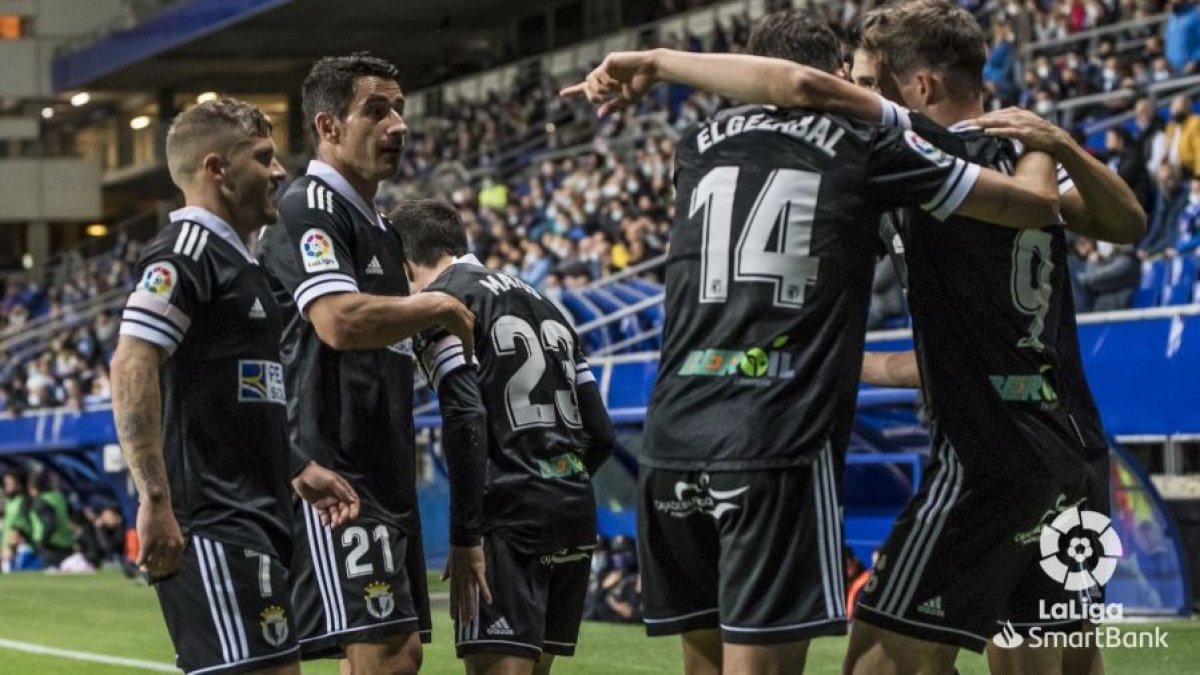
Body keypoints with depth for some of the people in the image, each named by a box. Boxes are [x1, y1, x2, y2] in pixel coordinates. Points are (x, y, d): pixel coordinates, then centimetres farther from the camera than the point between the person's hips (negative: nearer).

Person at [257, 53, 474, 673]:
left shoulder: (379, 229, 21)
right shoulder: (310, 209, -9)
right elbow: (340, 321, -24)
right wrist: (438, 307, -12)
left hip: (384, 476, 10)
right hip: (333, 476, -10)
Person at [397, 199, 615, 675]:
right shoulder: (540, 301, 23)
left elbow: (467, 417, -16)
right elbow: (601, 433, 20)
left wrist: (465, 536, -16)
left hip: (510, 516, -8)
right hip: (577, 513, 8)